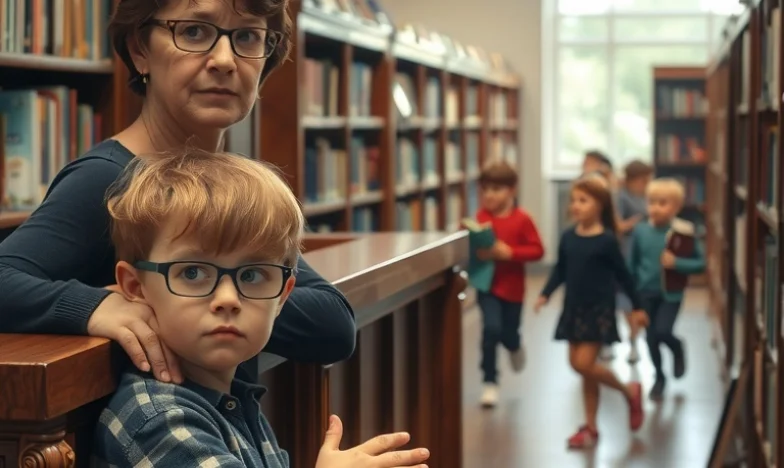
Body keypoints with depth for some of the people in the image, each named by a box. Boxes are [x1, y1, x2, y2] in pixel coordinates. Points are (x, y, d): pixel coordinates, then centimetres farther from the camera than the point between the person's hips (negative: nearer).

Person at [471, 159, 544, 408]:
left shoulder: (522, 219, -11)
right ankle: (490, 383, -4)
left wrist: (510, 252, -23)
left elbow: (537, 250, -12)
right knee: (491, 328, -17)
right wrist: (476, 251, -20)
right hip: (487, 285, 0)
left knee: (509, 333, 14)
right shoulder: (480, 217, -6)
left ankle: (515, 347, 54)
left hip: (512, 287, 0)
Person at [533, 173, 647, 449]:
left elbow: (622, 274, -5)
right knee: (581, 367, 8)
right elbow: (560, 270, 10)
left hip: (599, 310, -6)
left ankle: (630, 392, 13)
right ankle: (590, 427, 18)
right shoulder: (568, 237, 1)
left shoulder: (607, 240, -13)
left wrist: (637, 306, 1)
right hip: (574, 309, 6)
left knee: (584, 365, -13)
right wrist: (545, 295, -1)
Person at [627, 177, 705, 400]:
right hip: (646, 293, 3)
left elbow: (701, 263, -8)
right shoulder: (640, 231, -6)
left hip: (671, 293, -3)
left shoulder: (684, 232, -14)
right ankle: (659, 377, 31)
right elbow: (632, 264, 5)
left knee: (662, 332, -14)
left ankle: (678, 349, 22)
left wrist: (677, 263, -24)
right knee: (651, 338, 9)